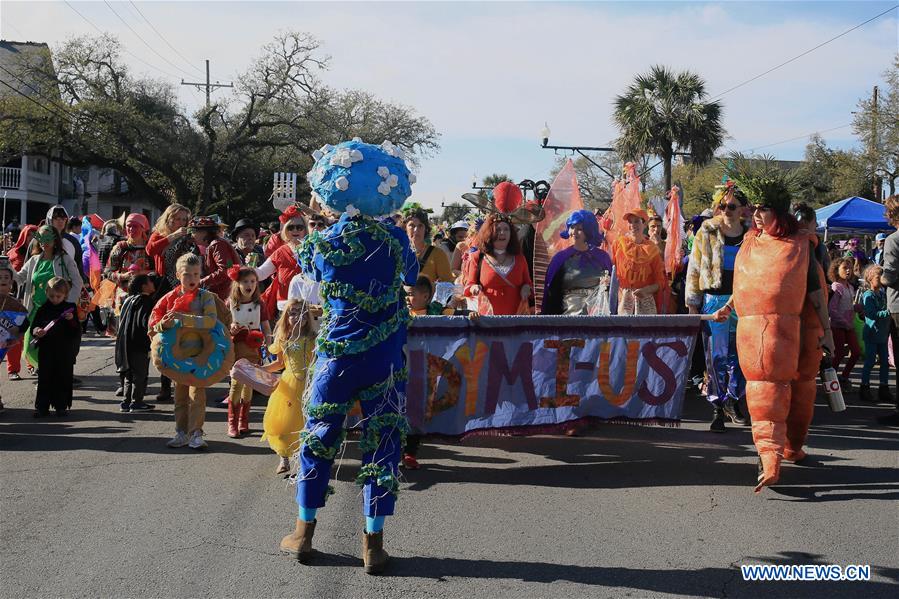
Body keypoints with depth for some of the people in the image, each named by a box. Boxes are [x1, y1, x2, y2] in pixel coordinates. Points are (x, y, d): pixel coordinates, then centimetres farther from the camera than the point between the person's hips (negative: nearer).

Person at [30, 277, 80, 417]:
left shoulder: (70, 308, 2)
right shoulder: (43, 309, 5)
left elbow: (77, 331, 0)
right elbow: (33, 326, 7)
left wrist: (72, 320, -17)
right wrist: (36, 332, -14)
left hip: (65, 352, -1)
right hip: (46, 350, 1)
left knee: (63, 378, 3)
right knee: (44, 379, 2)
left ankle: (61, 406, 12)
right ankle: (41, 407, 7)